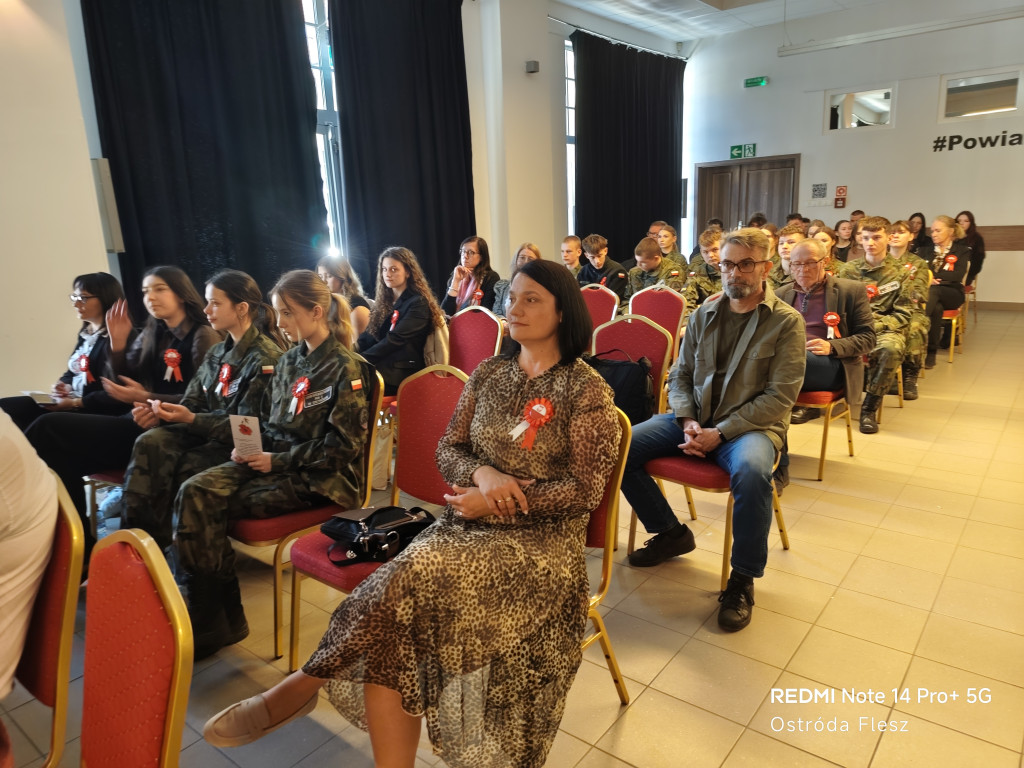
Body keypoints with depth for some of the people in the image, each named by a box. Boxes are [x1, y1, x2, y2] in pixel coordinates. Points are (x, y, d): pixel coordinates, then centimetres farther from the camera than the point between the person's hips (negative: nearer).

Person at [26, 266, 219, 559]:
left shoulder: (203, 336, -4)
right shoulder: (151, 335, 20)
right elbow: (127, 382, 17)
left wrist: (147, 399, -18)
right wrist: (118, 343, 3)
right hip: (143, 421, 7)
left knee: (49, 431, -18)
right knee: (63, 457, -20)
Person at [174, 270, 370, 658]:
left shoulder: (346, 368, -10)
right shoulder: (289, 361, 14)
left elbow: (343, 446, -14)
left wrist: (277, 461, -15)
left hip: (317, 478, -7)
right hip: (273, 460, 8)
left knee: (206, 506, -18)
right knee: (194, 491, -17)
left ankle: (215, 621, -3)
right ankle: (209, 617, -14)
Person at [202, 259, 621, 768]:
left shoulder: (586, 390, -4)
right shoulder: (487, 374, 11)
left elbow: (585, 491, -8)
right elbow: (447, 452, 11)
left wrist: (494, 504, -13)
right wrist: (482, 473, -12)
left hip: (542, 537, -4)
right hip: (467, 526, 5)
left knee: (410, 580, -28)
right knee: (391, 629, -23)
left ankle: (303, 684, -9)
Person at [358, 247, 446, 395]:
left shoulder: (418, 304, -4)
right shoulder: (384, 301, 20)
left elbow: (394, 340, -14)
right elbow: (368, 337, 10)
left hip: (402, 371, -6)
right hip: (381, 365, 6)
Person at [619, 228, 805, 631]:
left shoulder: (787, 322, -4)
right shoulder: (704, 314, 10)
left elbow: (779, 397, -11)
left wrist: (720, 432, -19)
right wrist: (688, 420, -7)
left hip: (750, 426, -4)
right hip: (694, 419, 5)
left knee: (751, 472, -39)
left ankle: (743, 579, -14)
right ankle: (670, 533, 8)